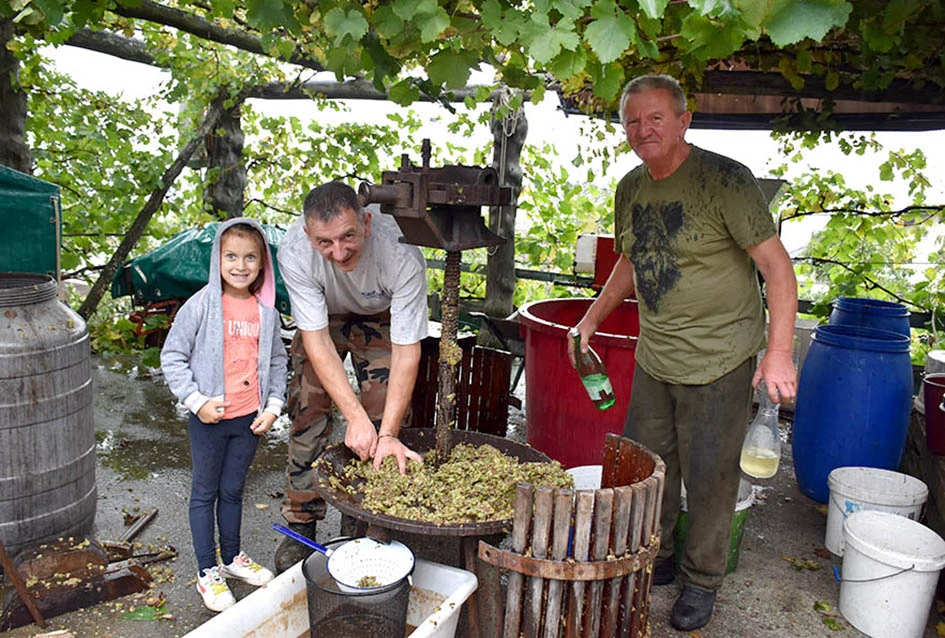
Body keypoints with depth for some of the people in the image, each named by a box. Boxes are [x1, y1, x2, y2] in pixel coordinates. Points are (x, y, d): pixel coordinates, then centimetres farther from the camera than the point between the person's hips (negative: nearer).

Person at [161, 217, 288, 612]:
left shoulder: (266, 311, 1)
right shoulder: (201, 305, -11)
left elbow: (277, 361, 10)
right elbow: (172, 357, -7)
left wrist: (273, 406, 2)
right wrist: (196, 401, -13)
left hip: (249, 418, 3)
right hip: (209, 418, -3)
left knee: (233, 491, 18)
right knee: (205, 493, 11)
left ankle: (233, 559, 37)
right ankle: (208, 573, 24)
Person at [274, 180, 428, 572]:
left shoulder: (401, 252, -39)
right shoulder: (294, 251, -34)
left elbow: (406, 350, -35)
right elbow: (317, 340, -30)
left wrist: (388, 435, -40)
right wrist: (353, 415, -38)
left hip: (380, 318, -1)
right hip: (323, 319, 1)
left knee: (384, 418, -10)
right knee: (308, 413, -4)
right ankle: (300, 525, 12)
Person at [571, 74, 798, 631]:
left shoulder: (724, 179, -14)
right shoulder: (631, 189, 6)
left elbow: (776, 265, -15)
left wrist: (780, 351, -22)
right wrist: (592, 319, 17)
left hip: (719, 362, -6)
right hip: (653, 359, 6)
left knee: (709, 478, 5)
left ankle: (703, 580, 28)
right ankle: (655, 559, 37)